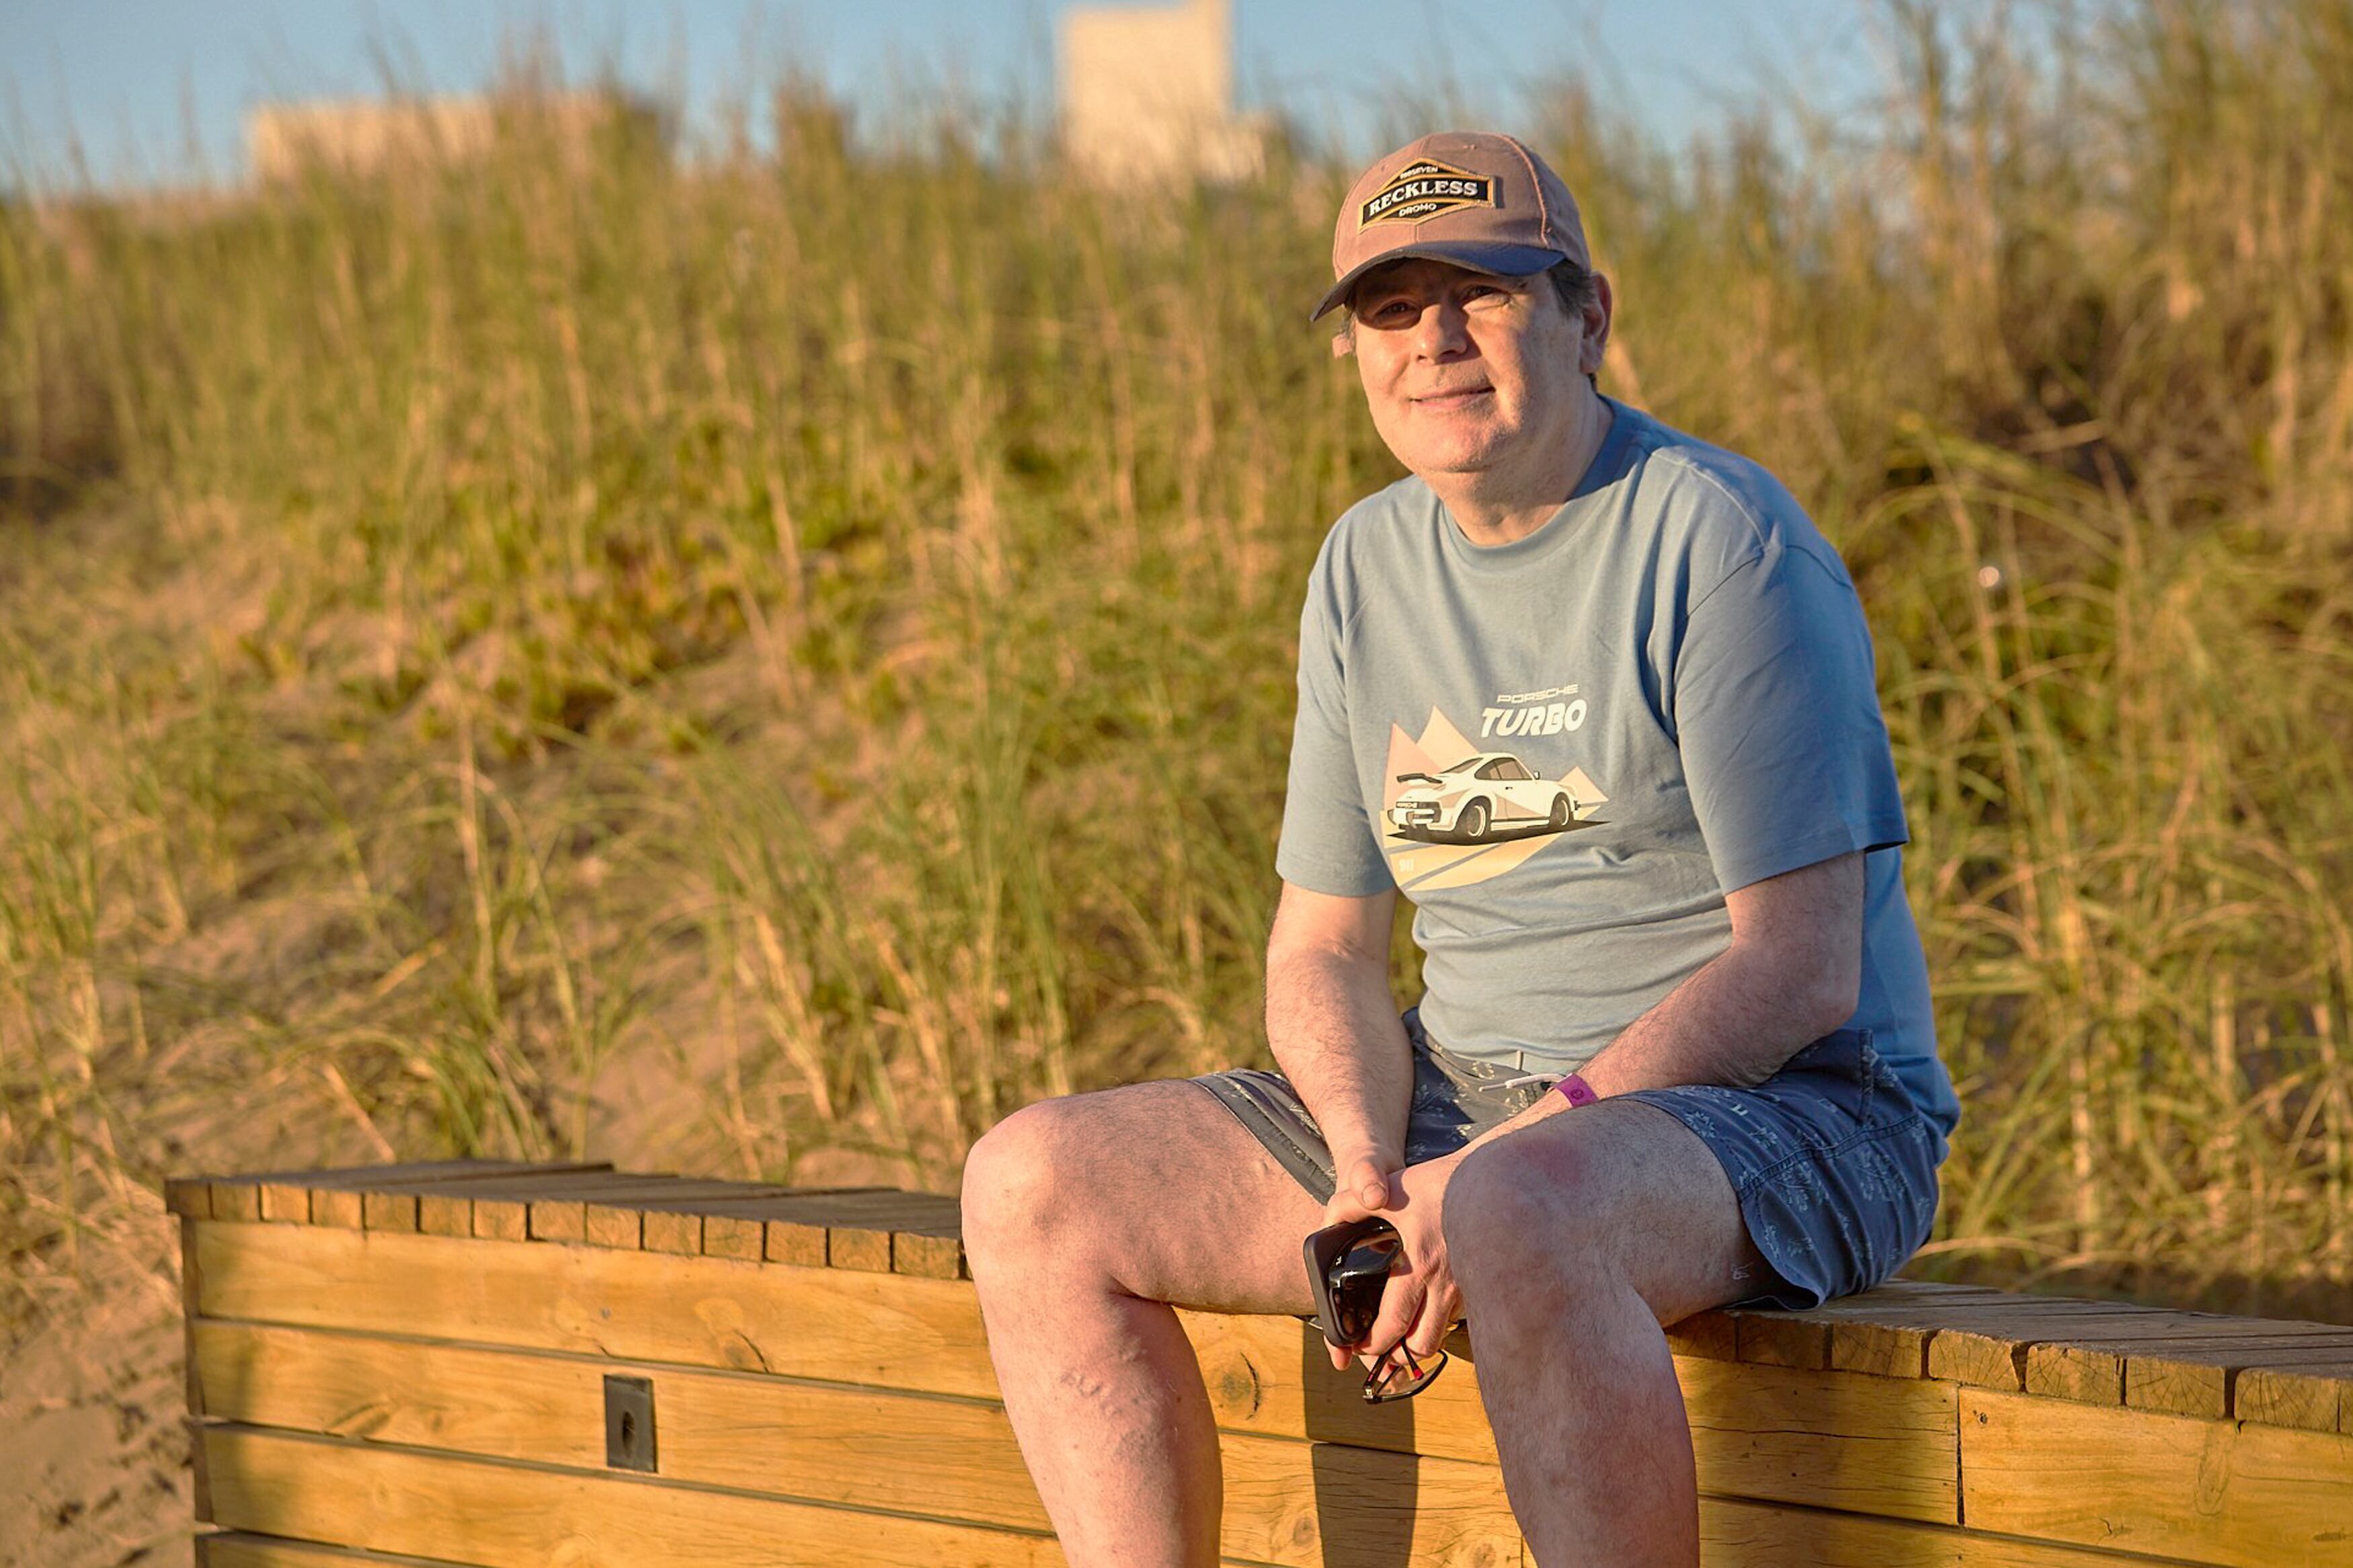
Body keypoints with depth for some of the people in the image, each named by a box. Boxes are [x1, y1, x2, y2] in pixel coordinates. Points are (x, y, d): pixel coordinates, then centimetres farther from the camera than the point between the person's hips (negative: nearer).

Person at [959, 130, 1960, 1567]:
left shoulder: (1721, 542, -10)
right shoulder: (1367, 566, 12)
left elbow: (1800, 965, -16)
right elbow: (1324, 944, 11)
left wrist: (1542, 1133, -24)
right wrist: (1368, 1164, -10)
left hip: (1787, 1112, -7)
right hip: (1456, 1100, 7)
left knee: (1514, 1221, -41)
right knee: (1034, 1185, -9)